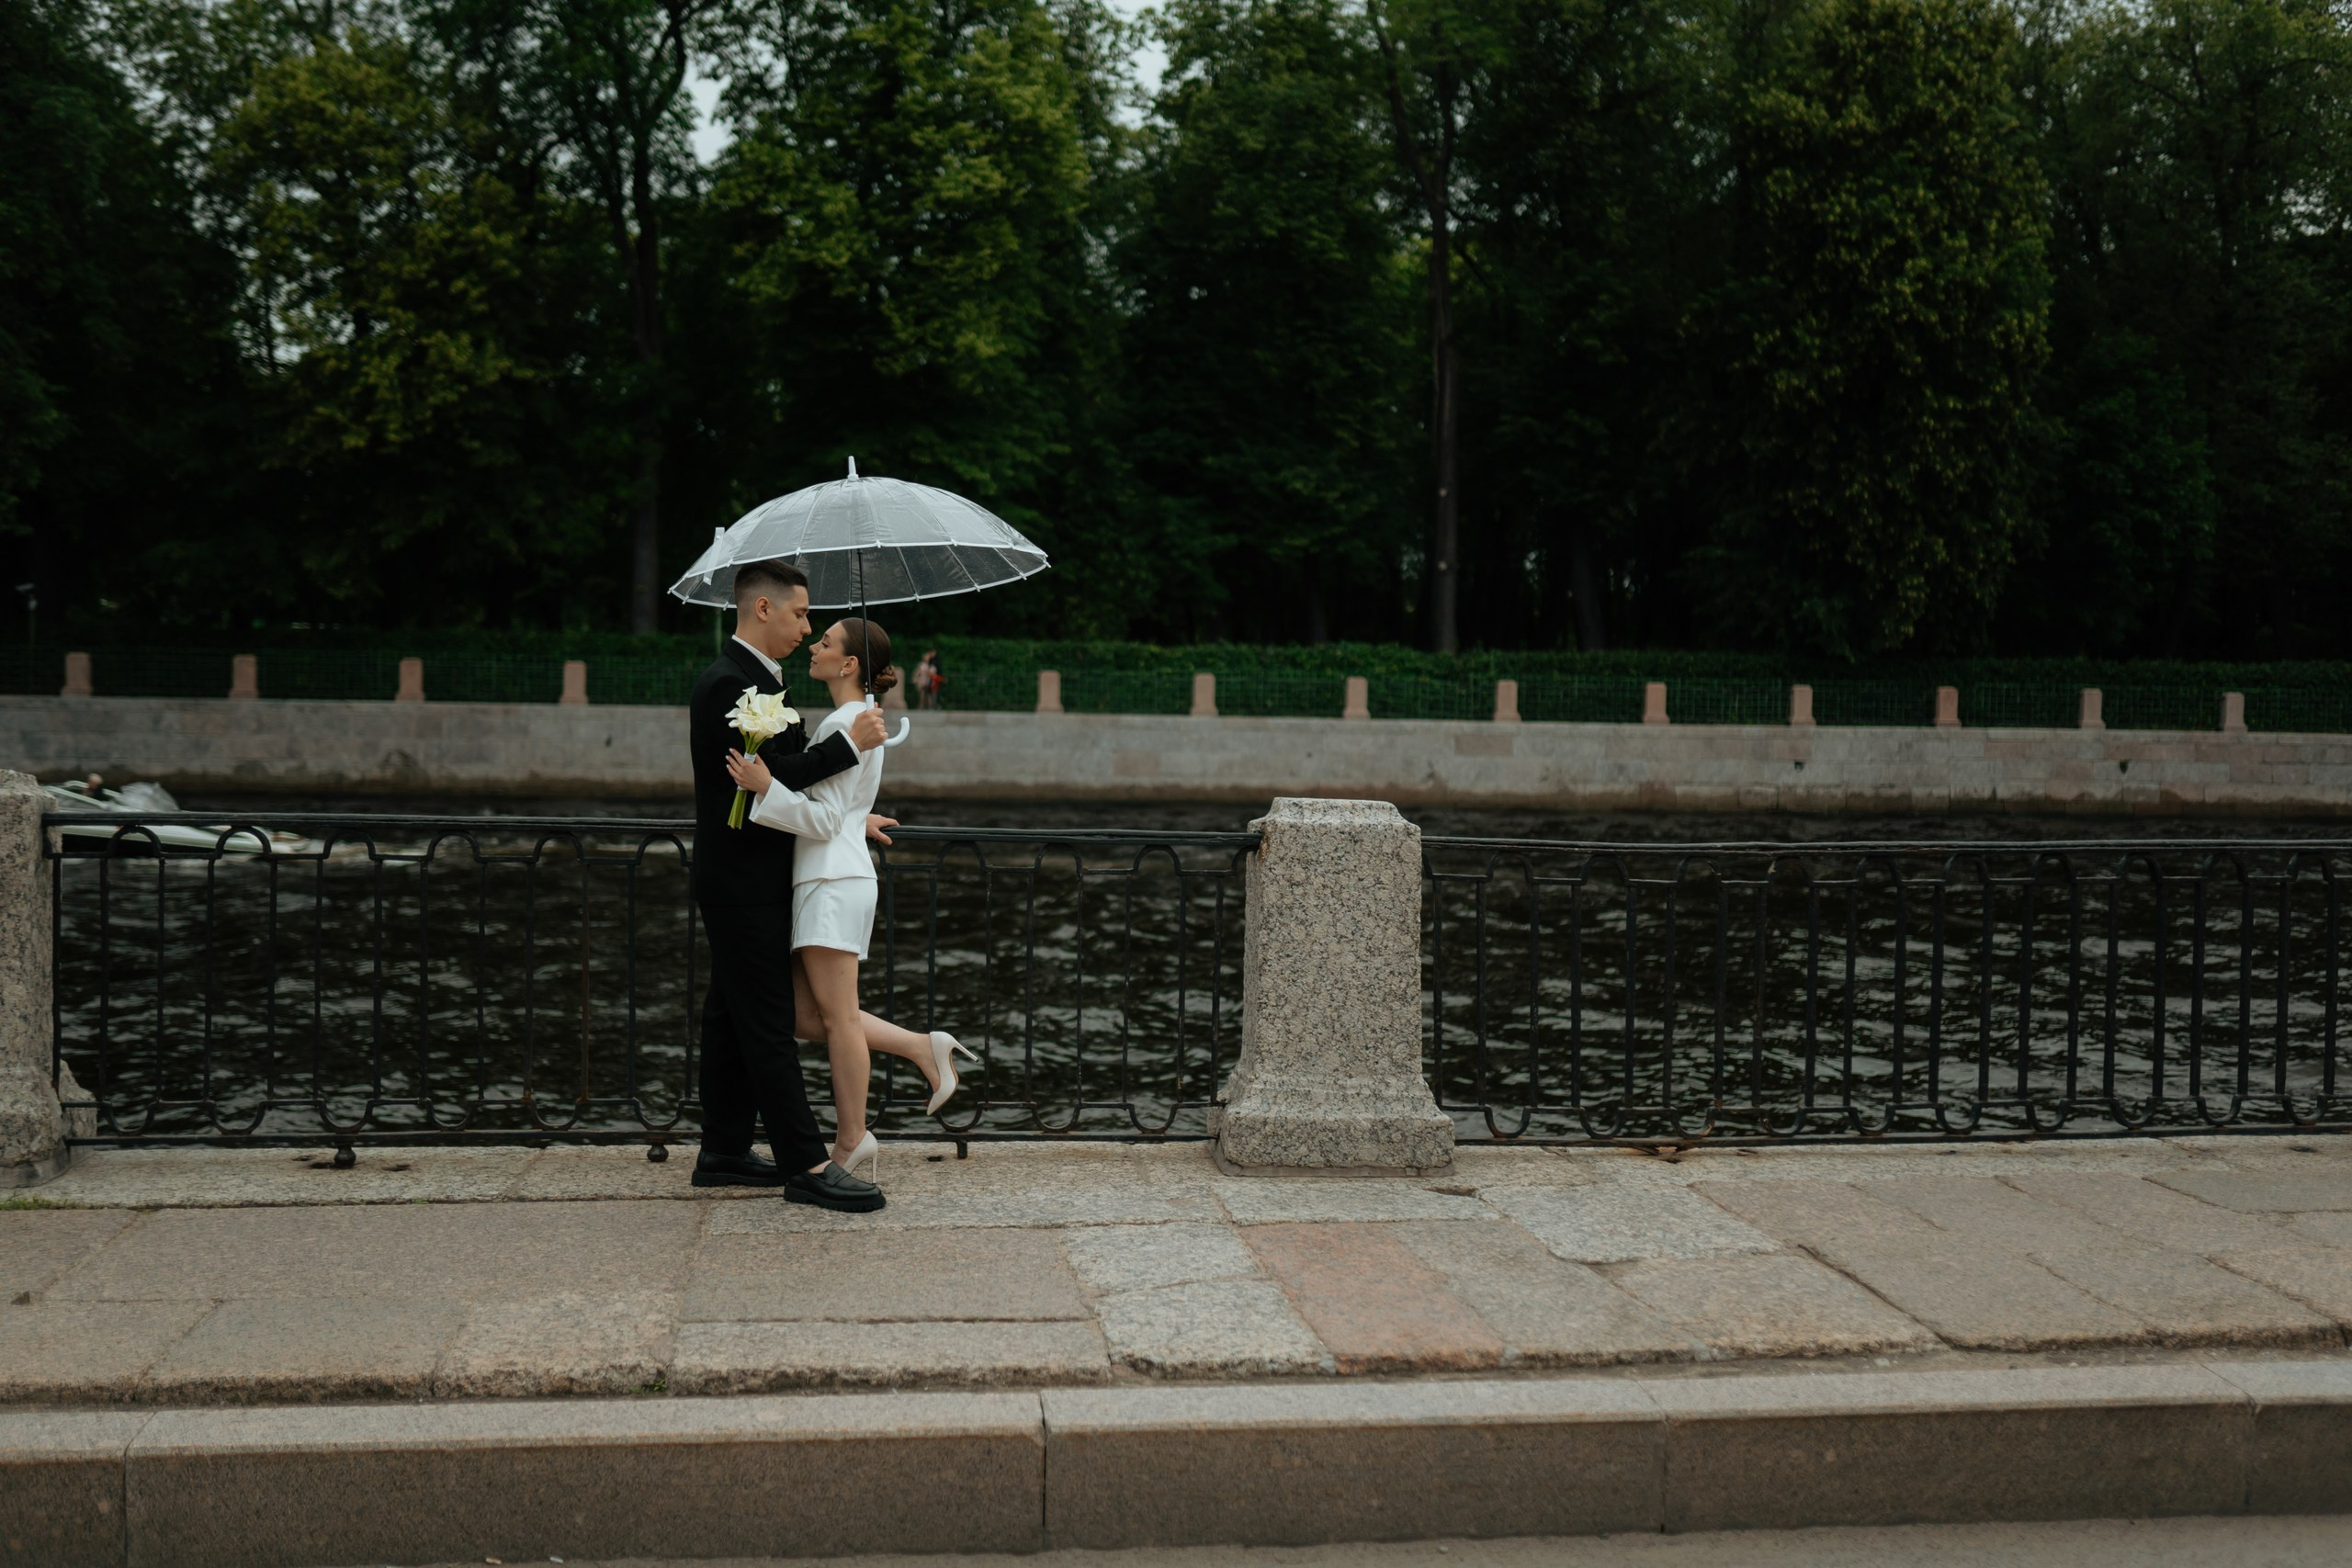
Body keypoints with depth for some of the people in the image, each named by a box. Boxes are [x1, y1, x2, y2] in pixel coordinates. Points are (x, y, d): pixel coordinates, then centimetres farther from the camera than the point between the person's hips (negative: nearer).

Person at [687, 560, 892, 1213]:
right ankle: (807, 1165, -4)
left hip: (754, 883, 10)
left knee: (732, 1018, 14)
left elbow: (791, 773, 21)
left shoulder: (757, 679, 16)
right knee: (769, 1024, -7)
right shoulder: (727, 683, -17)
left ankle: (724, 1152, 22)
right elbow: (769, 777, -24)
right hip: (742, 885, -10)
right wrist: (849, 742, -19)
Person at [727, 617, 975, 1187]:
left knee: (837, 1017, -2)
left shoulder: (845, 723, -13)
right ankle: (925, 1048, 13)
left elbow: (824, 819, -16)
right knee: (809, 1013, 10)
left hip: (833, 883, -10)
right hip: (824, 879, 10)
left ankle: (853, 1141, 6)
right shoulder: (860, 718, 18)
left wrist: (767, 787, -24)